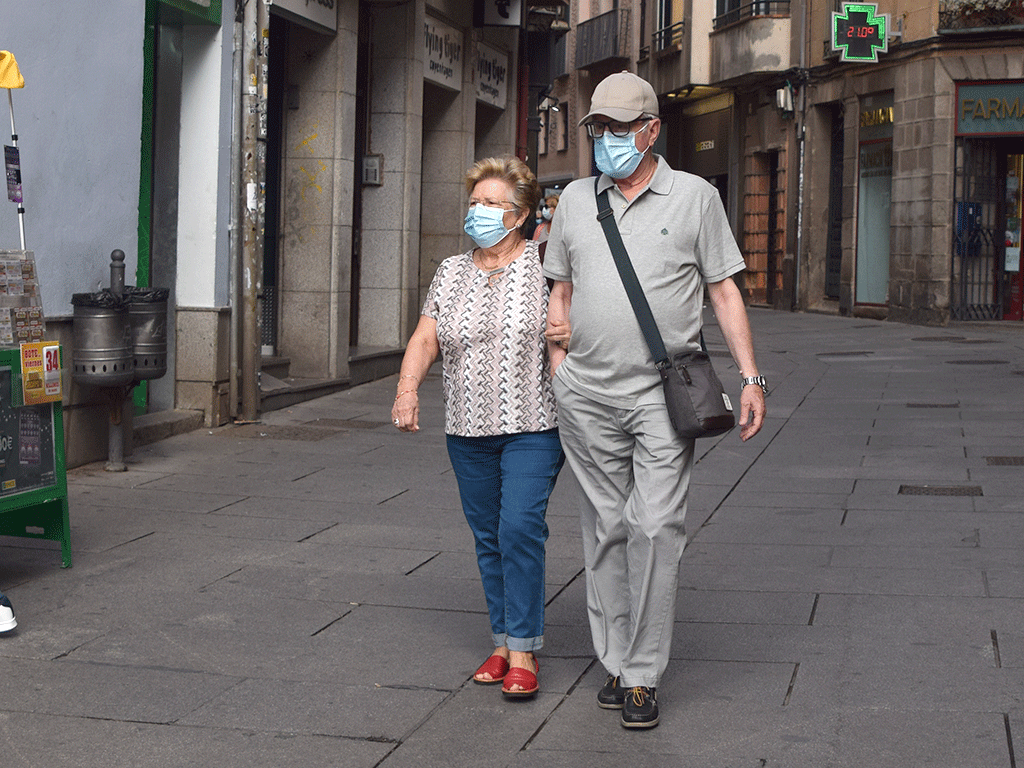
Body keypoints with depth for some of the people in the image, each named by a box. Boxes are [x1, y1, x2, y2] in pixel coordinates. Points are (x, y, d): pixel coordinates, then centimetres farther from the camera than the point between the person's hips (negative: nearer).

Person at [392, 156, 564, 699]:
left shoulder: (543, 265, -1)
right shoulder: (451, 273, 12)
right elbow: (425, 338, 5)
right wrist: (408, 388, -13)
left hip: (532, 428, -5)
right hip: (468, 430, 5)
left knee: (520, 528, -13)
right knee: (487, 536, 9)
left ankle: (523, 652, -7)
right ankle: (502, 643, 19)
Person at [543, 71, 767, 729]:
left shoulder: (695, 196, 4)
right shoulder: (576, 199, 12)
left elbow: (725, 291, 5)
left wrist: (751, 379, -1)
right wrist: (559, 375, 10)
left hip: (663, 395, -3)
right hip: (588, 396, 3)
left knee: (657, 528, -10)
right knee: (606, 529, 7)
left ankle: (643, 676, -3)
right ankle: (616, 662, 17)